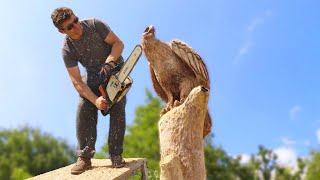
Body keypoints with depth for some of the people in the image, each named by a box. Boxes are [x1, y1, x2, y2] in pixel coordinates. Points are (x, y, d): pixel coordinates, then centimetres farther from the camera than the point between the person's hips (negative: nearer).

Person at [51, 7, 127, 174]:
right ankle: (84, 157, -13)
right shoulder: (67, 49, -19)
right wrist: (95, 100, -35)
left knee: (117, 109, -16)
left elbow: (118, 43, -17)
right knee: (84, 109, -17)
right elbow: (76, 81, -22)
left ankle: (116, 155, -12)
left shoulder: (94, 24, -23)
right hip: (93, 75, 1)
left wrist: (109, 61, -37)